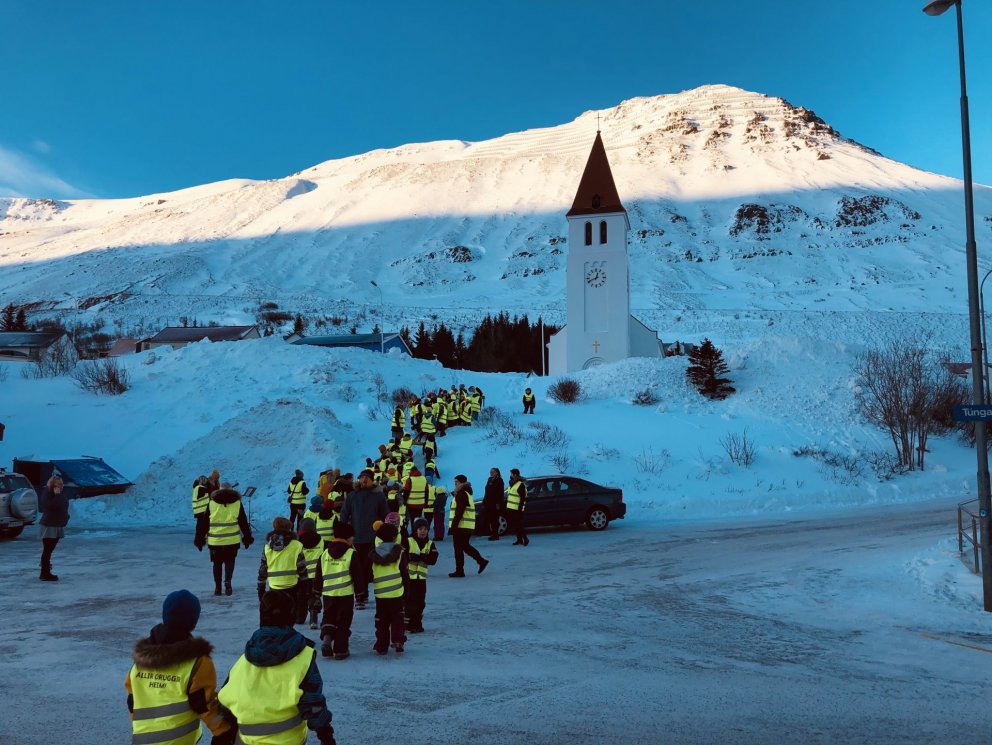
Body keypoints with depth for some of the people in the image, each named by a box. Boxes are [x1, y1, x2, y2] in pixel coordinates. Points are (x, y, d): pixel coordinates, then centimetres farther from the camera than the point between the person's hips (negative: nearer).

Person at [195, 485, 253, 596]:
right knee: (229, 562, 13)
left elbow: (203, 523, 3)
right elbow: (244, 522, 6)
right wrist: (247, 538, 14)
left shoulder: (211, 504, 2)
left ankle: (217, 587, 15)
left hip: (215, 541, 0)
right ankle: (228, 582, -7)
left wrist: (199, 539, 10)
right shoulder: (237, 503, 3)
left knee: (217, 563, 14)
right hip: (232, 541, 0)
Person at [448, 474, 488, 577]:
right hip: (467, 527, 10)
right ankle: (482, 561, 16)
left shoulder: (461, 494, -15)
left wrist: (453, 526, -22)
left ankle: (459, 571, 1)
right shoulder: (466, 494, 18)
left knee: (458, 548, -3)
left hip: (461, 526, -10)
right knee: (465, 546, 18)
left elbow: (459, 512, -21)